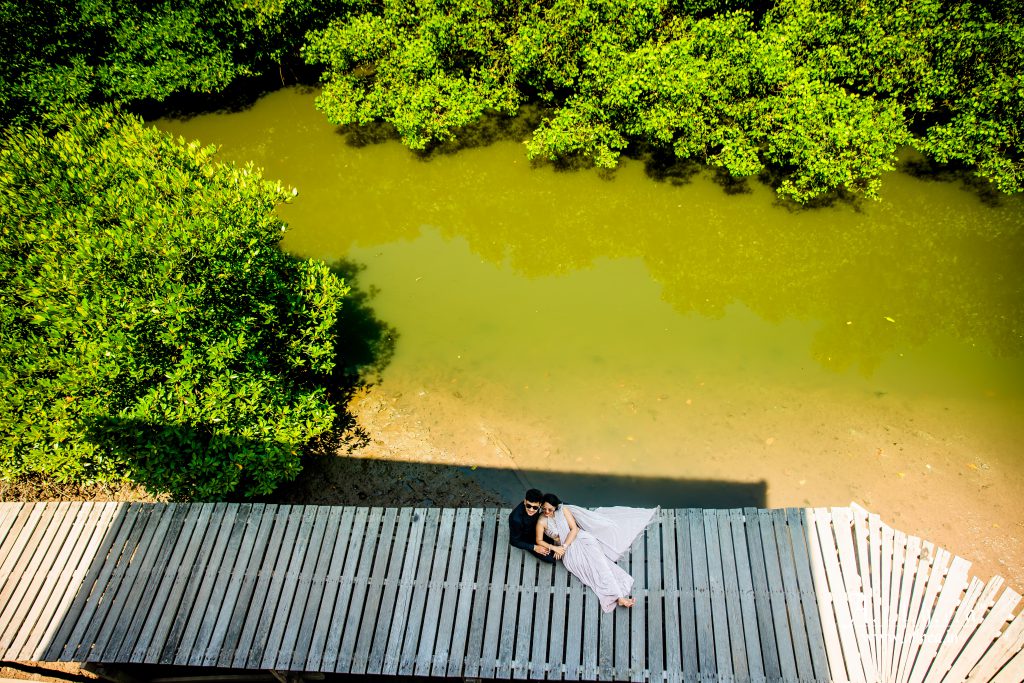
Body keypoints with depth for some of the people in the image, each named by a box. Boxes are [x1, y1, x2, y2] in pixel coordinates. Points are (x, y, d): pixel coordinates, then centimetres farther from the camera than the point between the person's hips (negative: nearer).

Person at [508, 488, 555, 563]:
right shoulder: (516, 518, -39)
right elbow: (514, 541, -23)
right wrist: (535, 547, -23)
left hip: (535, 529, 5)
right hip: (525, 539, -5)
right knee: (550, 558, -13)